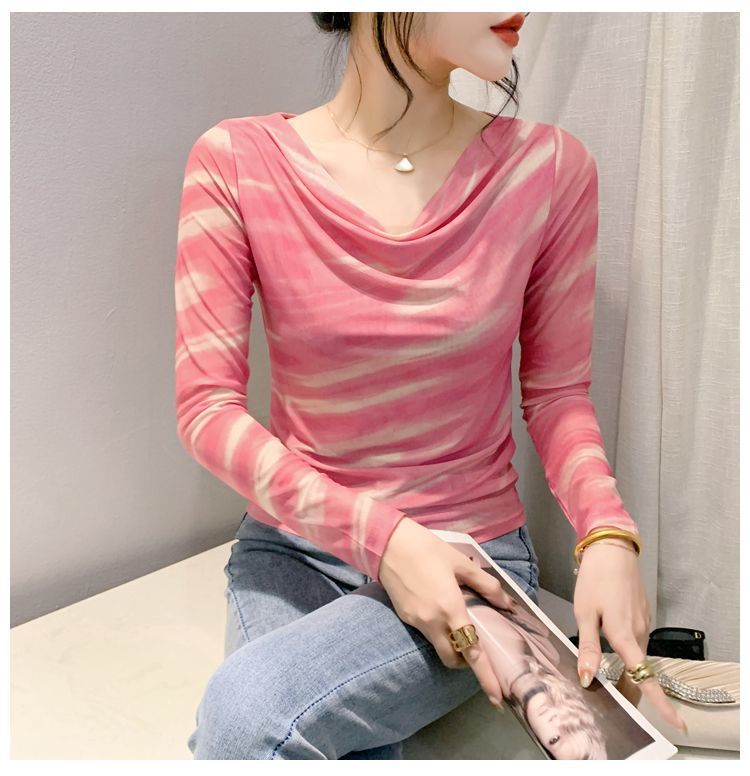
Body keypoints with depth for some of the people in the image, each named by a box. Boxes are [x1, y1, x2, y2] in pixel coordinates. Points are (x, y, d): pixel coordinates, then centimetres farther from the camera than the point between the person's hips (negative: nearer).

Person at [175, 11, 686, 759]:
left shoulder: (547, 167, -9)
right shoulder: (235, 163, -10)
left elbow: (557, 391, 1)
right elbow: (207, 407, -11)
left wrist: (608, 535, -17)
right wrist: (379, 536, -21)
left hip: (470, 556, 0)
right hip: (293, 545, 1)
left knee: (245, 710, -24)